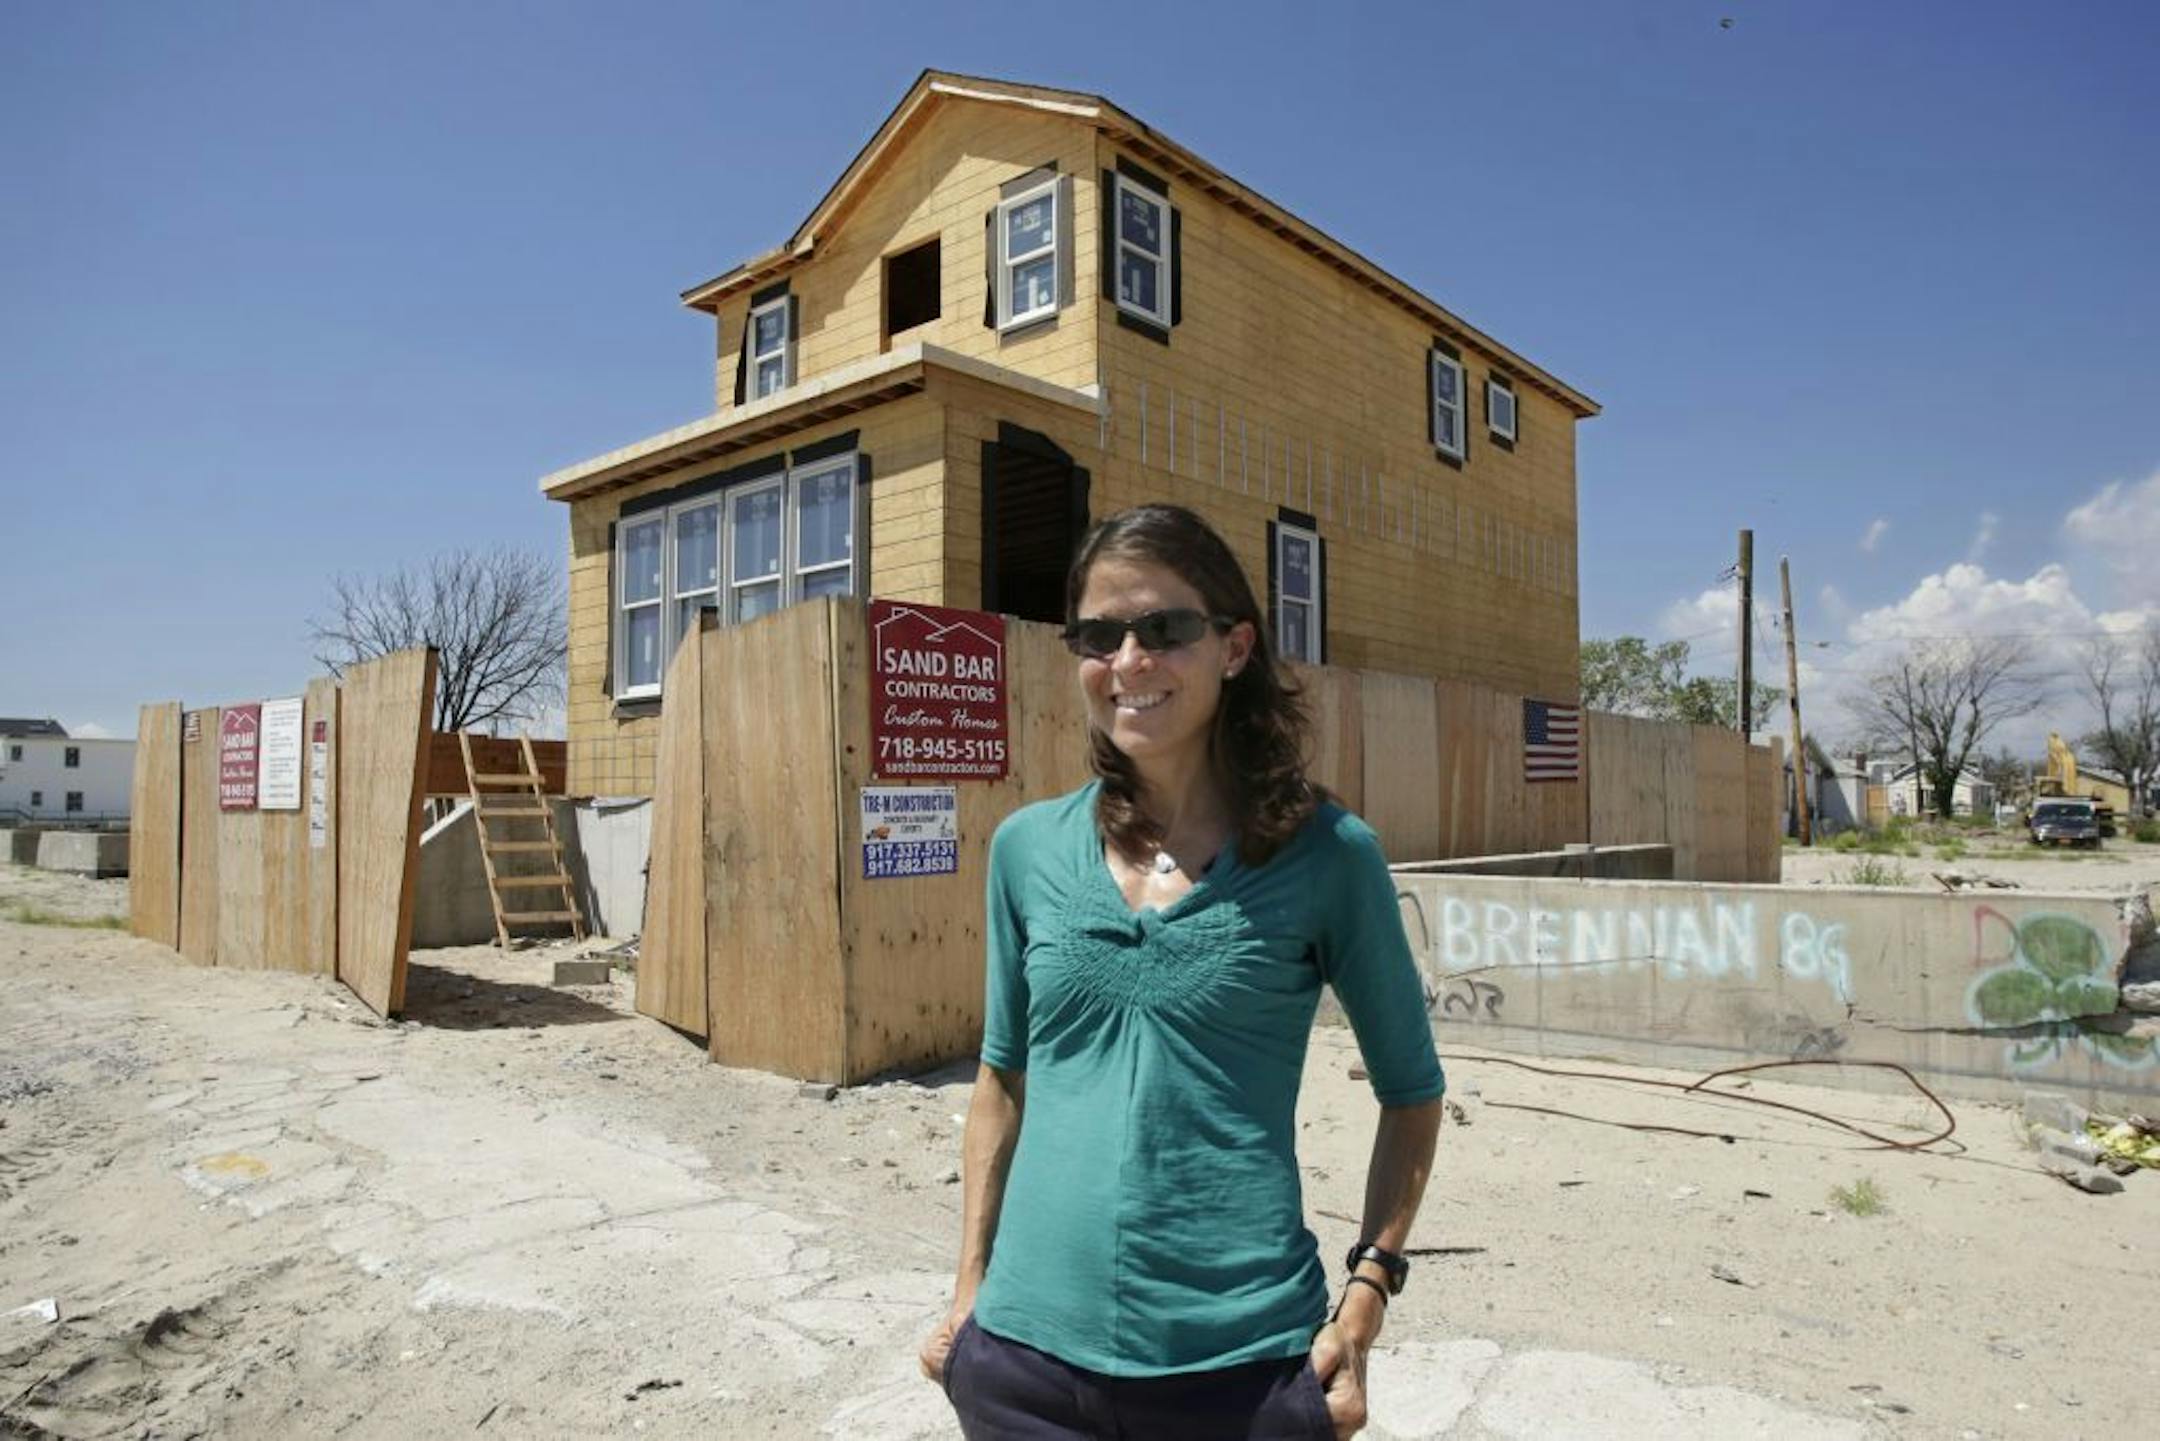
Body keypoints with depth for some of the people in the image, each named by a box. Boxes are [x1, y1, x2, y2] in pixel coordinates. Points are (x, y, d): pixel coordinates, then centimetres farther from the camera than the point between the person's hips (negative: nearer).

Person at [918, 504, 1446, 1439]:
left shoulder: (1326, 853, -8)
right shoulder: (1028, 847, 0)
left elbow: (1411, 1090, 3)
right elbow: (1002, 1079, 10)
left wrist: (1368, 1288, -6)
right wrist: (969, 1290, 9)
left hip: (1244, 1363, -2)